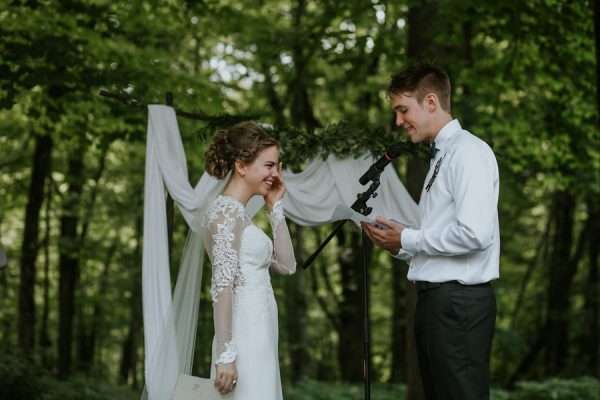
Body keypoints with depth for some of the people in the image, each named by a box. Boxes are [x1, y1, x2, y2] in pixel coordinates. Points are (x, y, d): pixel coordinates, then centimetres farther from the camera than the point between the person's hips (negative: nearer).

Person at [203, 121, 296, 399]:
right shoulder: (227, 211, -10)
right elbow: (222, 286, -18)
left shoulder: (238, 213, 17)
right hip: (244, 344, -10)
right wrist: (225, 355, -22)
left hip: (259, 342, 10)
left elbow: (286, 265, 17)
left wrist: (274, 206, 14)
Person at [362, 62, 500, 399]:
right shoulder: (441, 156, 17)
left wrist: (407, 240, -10)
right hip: (436, 298, 9)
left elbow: (474, 234, -22)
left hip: (459, 303, -9)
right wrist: (398, 244, 2)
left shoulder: (468, 152, -10)